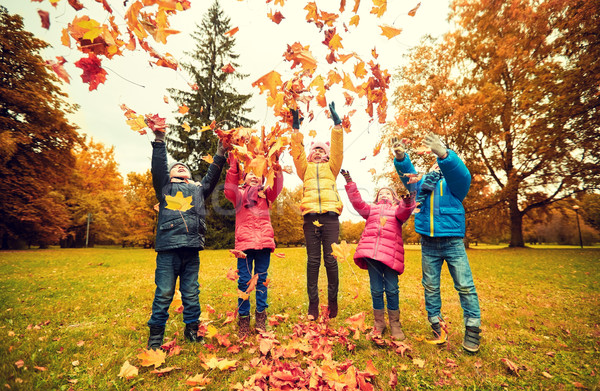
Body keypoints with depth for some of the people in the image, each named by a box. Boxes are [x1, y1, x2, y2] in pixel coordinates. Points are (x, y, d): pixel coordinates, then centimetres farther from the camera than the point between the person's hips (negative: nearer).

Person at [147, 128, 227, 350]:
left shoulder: (198, 188, 25)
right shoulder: (165, 186, 18)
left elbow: (212, 176, 17)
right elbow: (158, 168, 5)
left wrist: (220, 155, 8)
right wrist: (159, 140, -3)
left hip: (191, 248, 2)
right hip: (168, 247, -2)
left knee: (191, 293, 7)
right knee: (164, 293, 0)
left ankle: (192, 329, 20)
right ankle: (156, 334, 14)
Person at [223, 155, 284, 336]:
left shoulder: (265, 194, 18)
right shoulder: (239, 194, 15)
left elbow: (276, 190, -3)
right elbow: (229, 191, -7)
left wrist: (277, 172, -21)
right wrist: (233, 169, -16)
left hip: (264, 241, 2)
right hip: (244, 241, -1)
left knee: (261, 279, 7)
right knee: (244, 281, 1)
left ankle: (261, 316, 19)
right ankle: (243, 318, 13)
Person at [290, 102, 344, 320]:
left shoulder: (331, 168, 22)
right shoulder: (306, 169, 23)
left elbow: (338, 148, 12)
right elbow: (298, 152, 11)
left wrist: (336, 123, 6)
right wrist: (296, 129, 5)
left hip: (330, 216, 0)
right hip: (310, 216, 1)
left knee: (330, 259, -2)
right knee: (313, 260, 0)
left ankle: (333, 301, 11)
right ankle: (313, 303, 6)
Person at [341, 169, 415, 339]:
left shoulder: (398, 209, 19)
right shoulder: (371, 209, 24)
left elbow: (404, 212, -4)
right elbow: (357, 202, 10)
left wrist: (407, 202, -27)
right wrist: (349, 184, 1)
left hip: (390, 253, -1)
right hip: (371, 252, 2)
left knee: (391, 289, 0)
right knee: (376, 290, 6)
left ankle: (395, 324, 17)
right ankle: (379, 323, 21)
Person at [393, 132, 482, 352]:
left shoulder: (453, 182, 3)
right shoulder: (422, 182, 13)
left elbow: (462, 174, -19)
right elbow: (407, 174, -2)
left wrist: (444, 154, -38)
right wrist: (401, 158, -25)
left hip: (453, 242, -2)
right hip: (428, 244, 3)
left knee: (465, 285, -1)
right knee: (430, 287, 8)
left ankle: (472, 328, 12)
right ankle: (436, 325, 21)